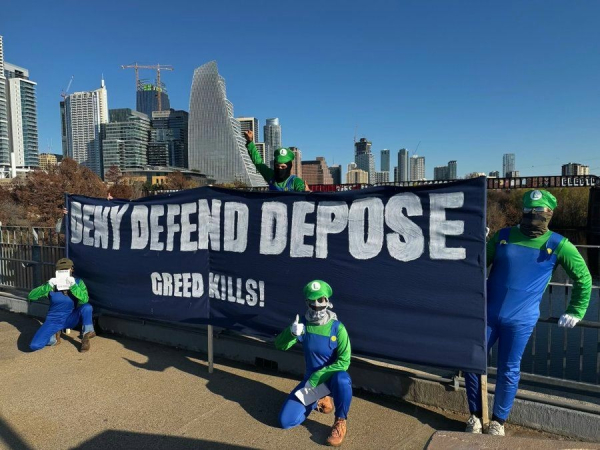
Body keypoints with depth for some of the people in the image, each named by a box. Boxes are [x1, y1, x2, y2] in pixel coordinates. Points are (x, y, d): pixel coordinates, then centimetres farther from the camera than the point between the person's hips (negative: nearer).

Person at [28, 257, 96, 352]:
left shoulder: (78, 282, -9)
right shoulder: (52, 284, -8)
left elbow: (85, 300, -25)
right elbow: (31, 296, -16)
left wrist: (74, 286, -36)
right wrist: (48, 286, -30)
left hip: (70, 319, -1)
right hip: (54, 321, 1)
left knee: (87, 307, -32)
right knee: (34, 345, -19)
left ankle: (86, 337, -14)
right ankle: (55, 336, 12)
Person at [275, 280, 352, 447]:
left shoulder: (337, 328, -18)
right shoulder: (303, 323, -7)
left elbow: (344, 361, -22)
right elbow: (280, 345, -9)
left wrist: (316, 379, -26)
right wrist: (292, 332, -32)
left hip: (332, 377, -4)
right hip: (311, 379, 4)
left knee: (342, 380, -40)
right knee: (286, 421, -5)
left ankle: (340, 422, -11)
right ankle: (318, 402, 22)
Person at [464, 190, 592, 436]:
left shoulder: (558, 245, -3)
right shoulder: (503, 236, 1)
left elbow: (583, 278, 8)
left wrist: (575, 312, 8)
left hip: (520, 320, -2)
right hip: (488, 314, 2)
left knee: (508, 371, 7)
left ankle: (498, 421, 28)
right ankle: (475, 415, 24)